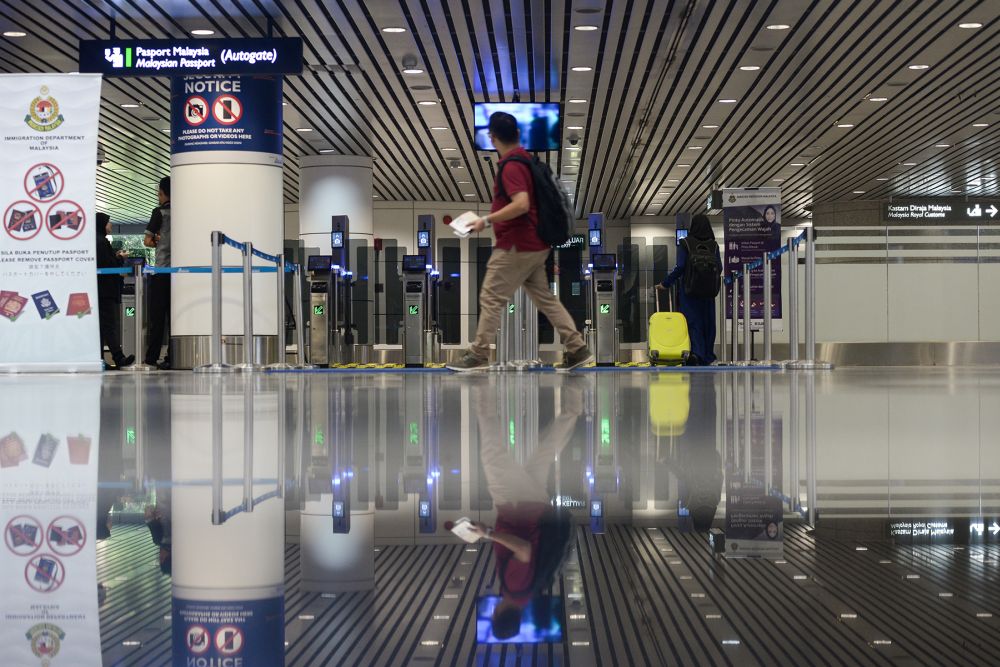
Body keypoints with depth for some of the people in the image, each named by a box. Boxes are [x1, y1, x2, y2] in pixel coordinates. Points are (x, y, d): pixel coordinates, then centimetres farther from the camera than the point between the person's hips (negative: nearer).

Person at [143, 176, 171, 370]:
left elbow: (147, 241, -2)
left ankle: (152, 356, 2)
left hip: (162, 269, -4)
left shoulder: (160, 212, -4)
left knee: (157, 315, 1)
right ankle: (173, 357, 1)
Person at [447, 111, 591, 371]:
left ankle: (478, 355, 2)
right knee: (545, 298, 13)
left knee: (491, 298, -2)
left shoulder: (511, 166, -18)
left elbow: (521, 204, -30)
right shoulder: (526, 159, 12)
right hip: (535, 245, 9)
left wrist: (487, 220, -23)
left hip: (516, 247, -9)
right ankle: (577, 348, 12)